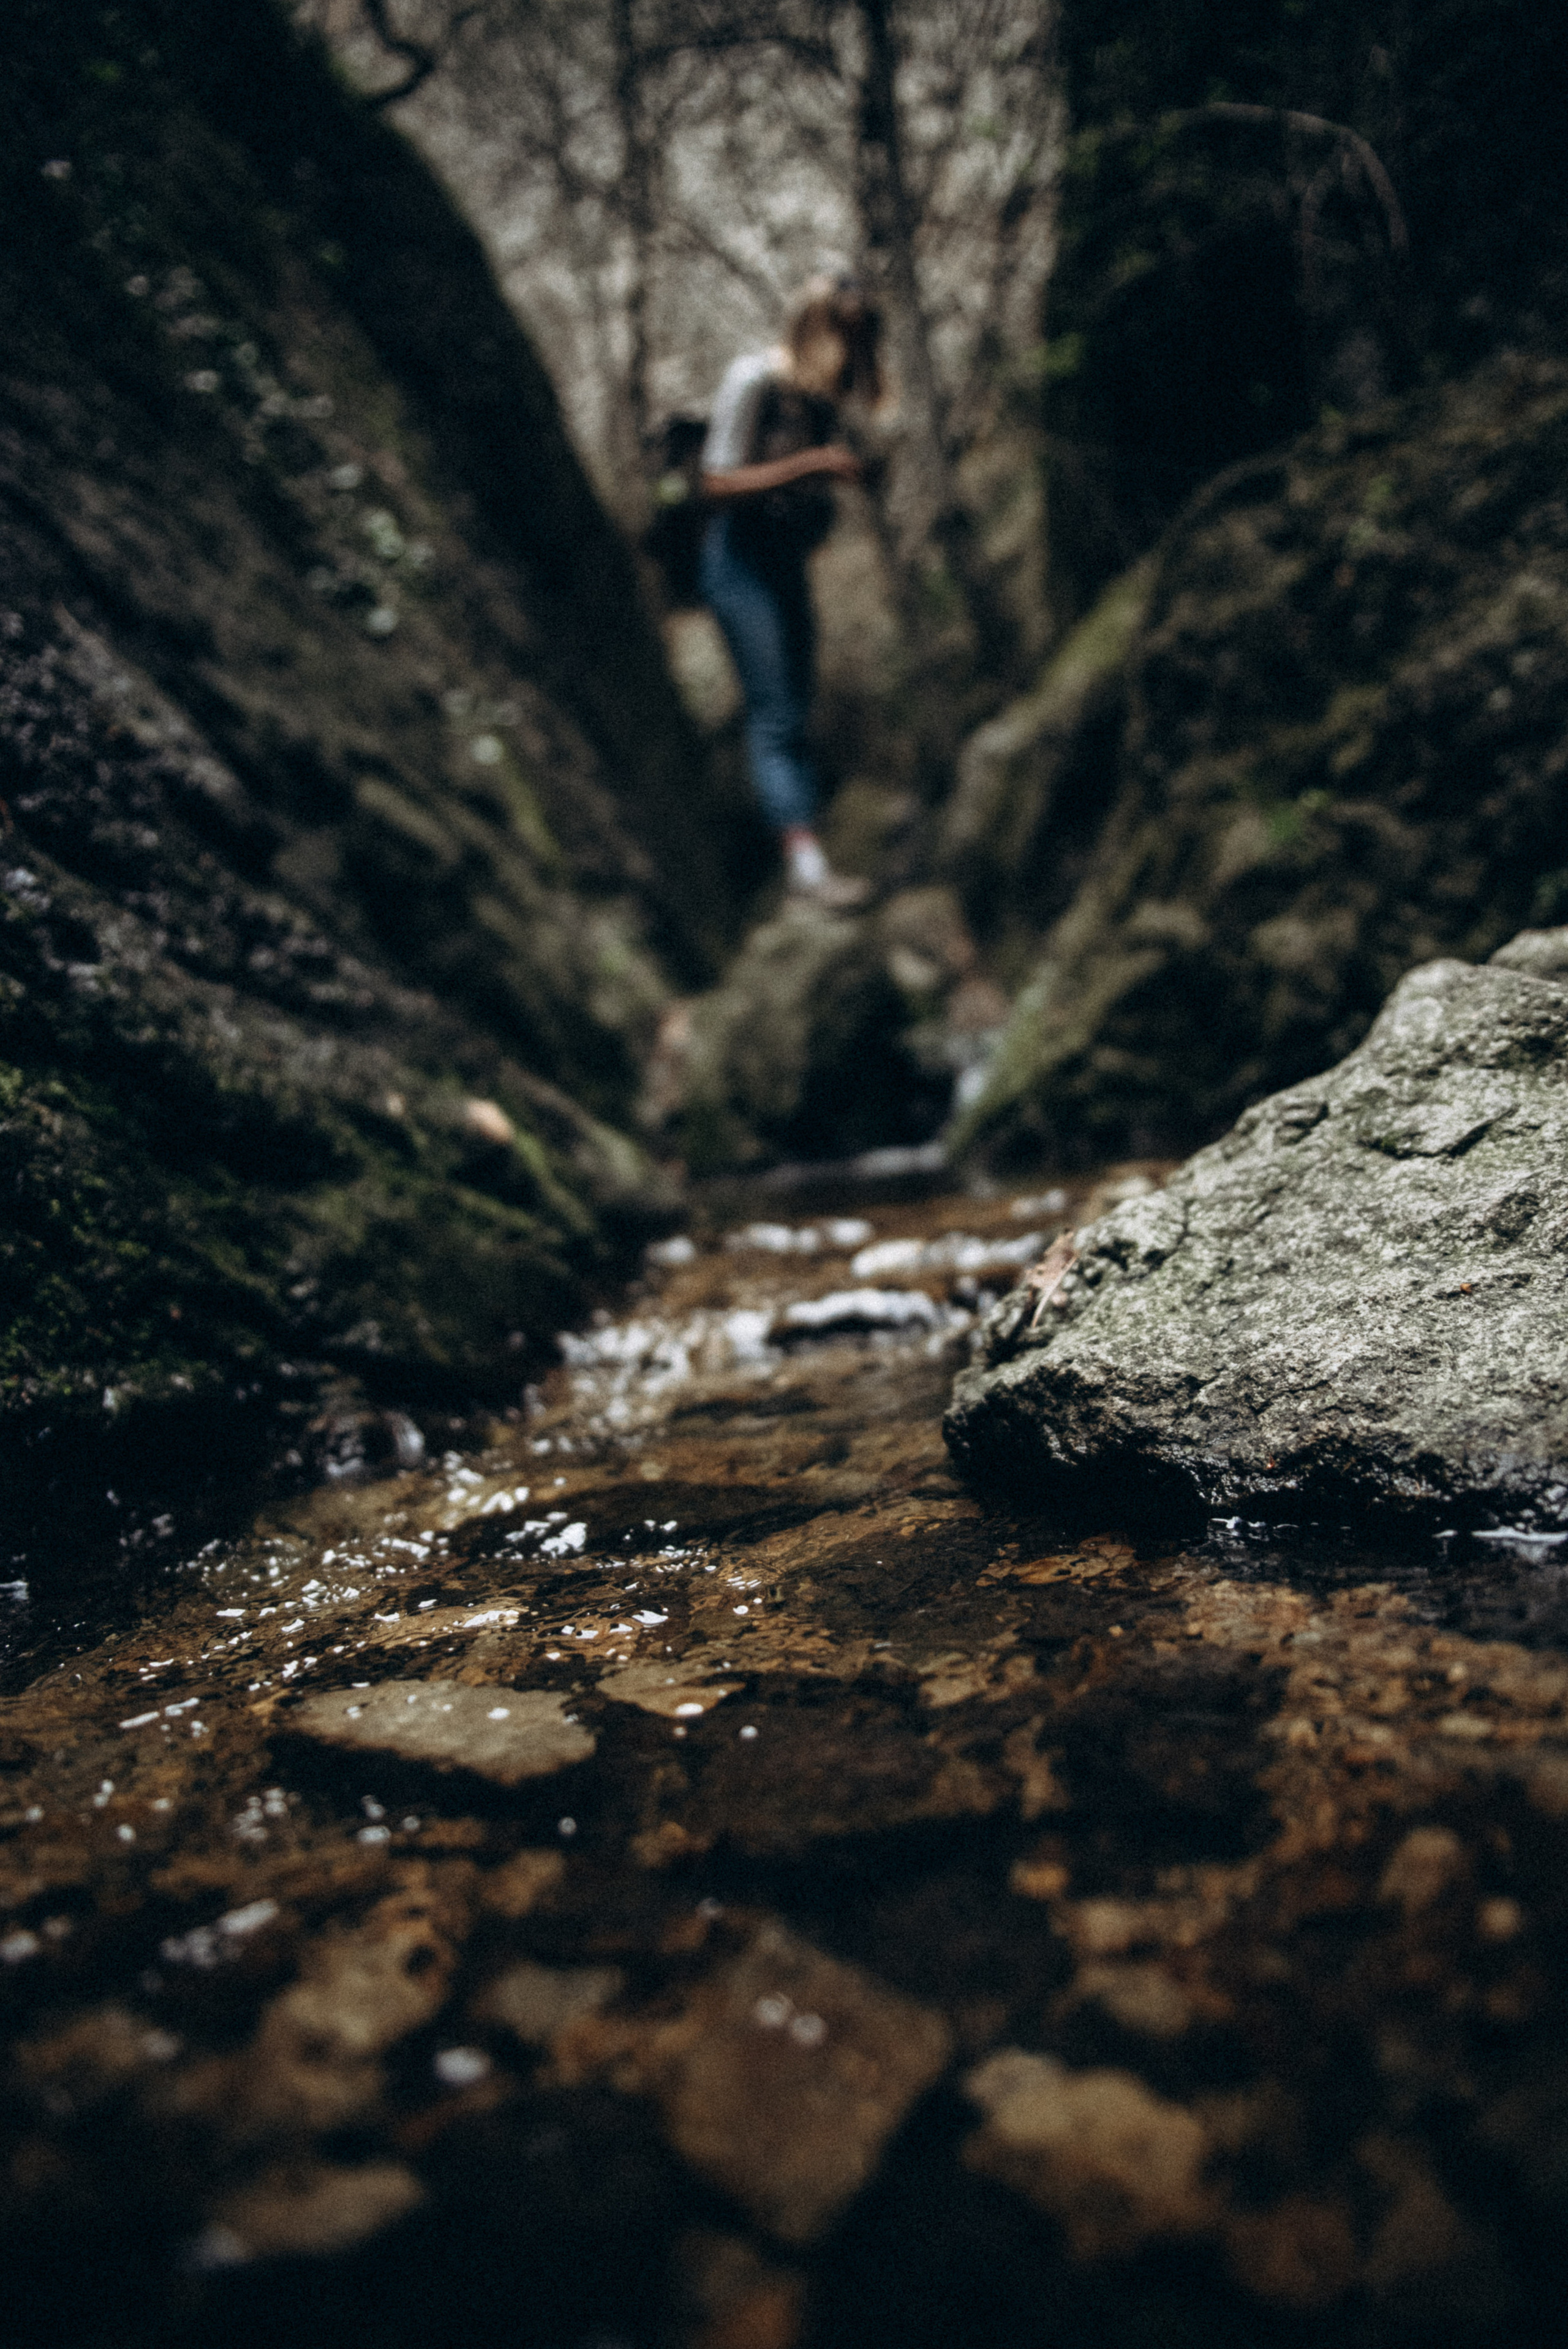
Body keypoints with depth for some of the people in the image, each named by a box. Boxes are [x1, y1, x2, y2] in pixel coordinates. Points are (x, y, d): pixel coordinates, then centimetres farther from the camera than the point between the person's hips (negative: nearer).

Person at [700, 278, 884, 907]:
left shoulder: (820, 391, 10)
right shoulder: (753, 380, -13)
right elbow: (720, 482, -18)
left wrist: (844, 469, 4)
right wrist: (811, 463, -24)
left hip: (787, 561, 9)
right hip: (741, 560, -8)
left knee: (795, 707, 9)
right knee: (776, 715, -15)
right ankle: (805, 859, -21)